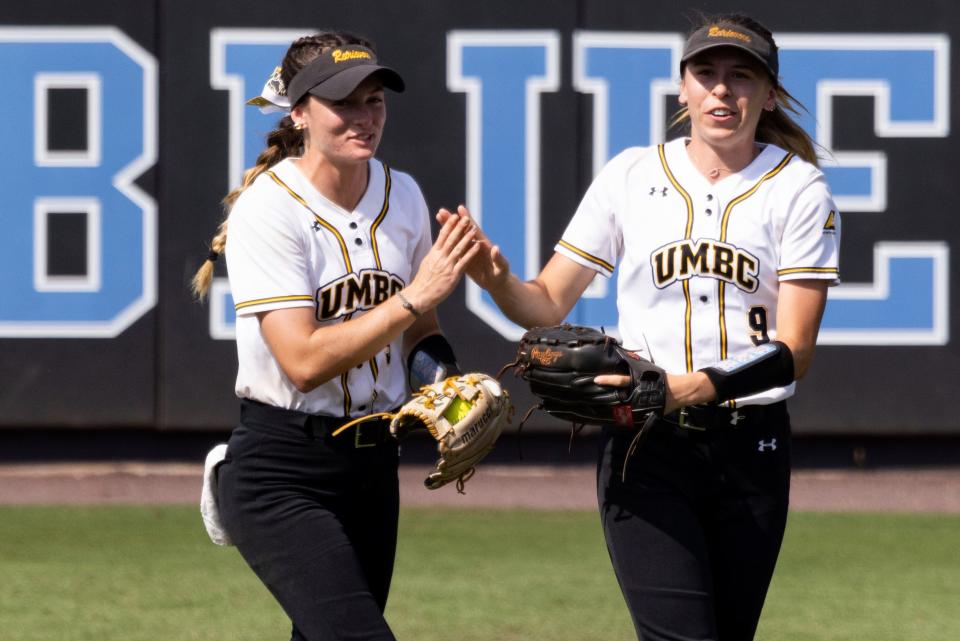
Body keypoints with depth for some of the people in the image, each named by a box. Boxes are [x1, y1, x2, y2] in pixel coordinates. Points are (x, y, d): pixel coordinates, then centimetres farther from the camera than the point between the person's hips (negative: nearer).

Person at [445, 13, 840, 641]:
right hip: (646, 450, -1)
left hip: (752, 451, 1)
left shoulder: (799, 190, -1)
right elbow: (548, 303, 6)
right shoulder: (631, 177, 4)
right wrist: (498, 280, -17)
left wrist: (692, 388, -26)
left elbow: (793, 352, -9)